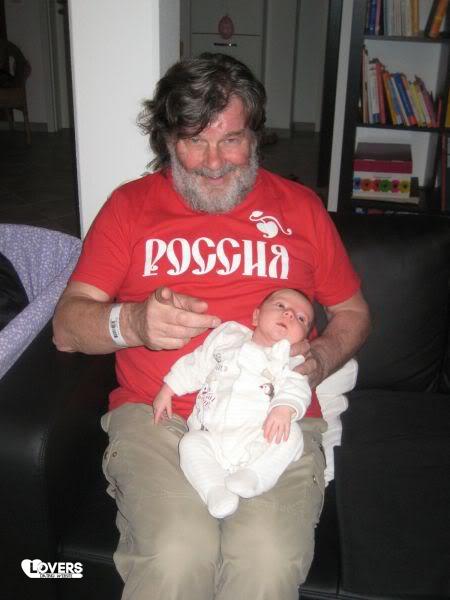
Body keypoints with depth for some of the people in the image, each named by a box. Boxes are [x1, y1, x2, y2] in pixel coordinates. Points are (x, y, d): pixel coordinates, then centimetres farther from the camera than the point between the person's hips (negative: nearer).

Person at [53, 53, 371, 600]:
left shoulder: (299, 207, 14)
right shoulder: (130, 205, 11)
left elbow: (353, 313, 19)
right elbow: (66, 326, 5)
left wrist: (320, 359, -4)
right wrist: (132, 323, -18)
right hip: (155, 413, 0)